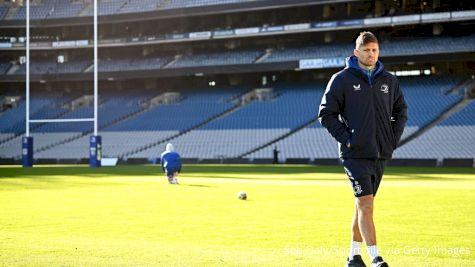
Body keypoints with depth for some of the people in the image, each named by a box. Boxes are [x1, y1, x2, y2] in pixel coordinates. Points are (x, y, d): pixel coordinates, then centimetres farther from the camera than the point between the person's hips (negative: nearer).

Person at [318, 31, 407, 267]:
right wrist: (345, 138, -10)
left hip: (381, 154, 5)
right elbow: (326, 113, -2)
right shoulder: (342, 79, -3)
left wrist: (394, 138, 7)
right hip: (355, 153, -5)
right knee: (365, 204, -14)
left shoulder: (389, 80, 9)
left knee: (363, 205, 12)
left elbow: (401, 111, 19)